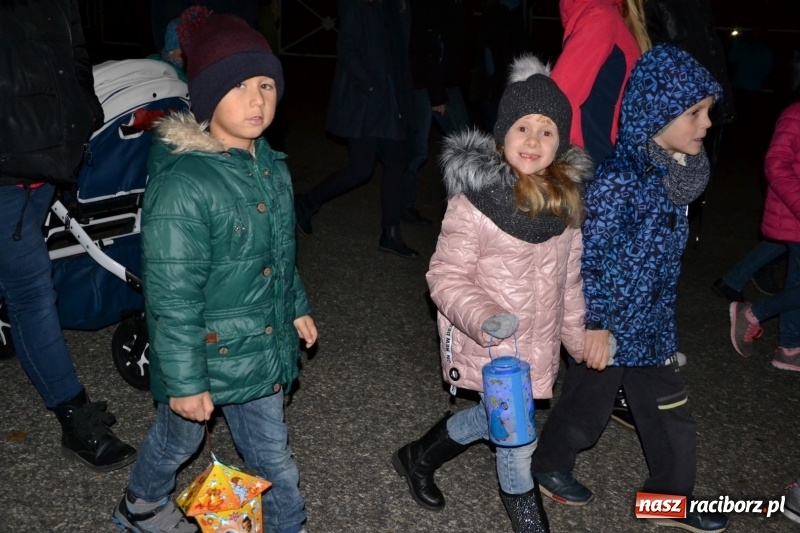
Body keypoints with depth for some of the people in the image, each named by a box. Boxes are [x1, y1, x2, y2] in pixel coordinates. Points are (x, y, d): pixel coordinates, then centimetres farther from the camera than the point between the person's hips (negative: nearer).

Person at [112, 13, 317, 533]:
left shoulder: (272, 166, -1)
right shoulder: (181, 183, -27)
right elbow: (172, 297, -24)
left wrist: (297, 308, 19)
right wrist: (184, 381, -20)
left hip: (265, 347, 6)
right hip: (205, 353, -5)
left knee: (272, 451, 19)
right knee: (179, 438, 22)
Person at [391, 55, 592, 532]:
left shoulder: (566, 198, -1)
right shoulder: (474, 200, -20)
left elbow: (570, 278, 9)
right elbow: (446, 277, -17)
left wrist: (578, 336, 13)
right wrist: (484, 318, -32)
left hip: (538, 342, 7)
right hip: (490, 346, -6)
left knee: (494, 418, 21)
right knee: (516, 435, 6)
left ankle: (420, 457, 47)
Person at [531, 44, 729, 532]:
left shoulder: (676, 173, 1)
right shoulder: (618, 180, -25)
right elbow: (589, 258, -22)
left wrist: (665, 318, 18)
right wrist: (595, 322, -19)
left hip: (651, 323, 8)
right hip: (609, 324, -8)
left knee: (672, 416, 17)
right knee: (588, 404, 11)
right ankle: (549, 464, 36)